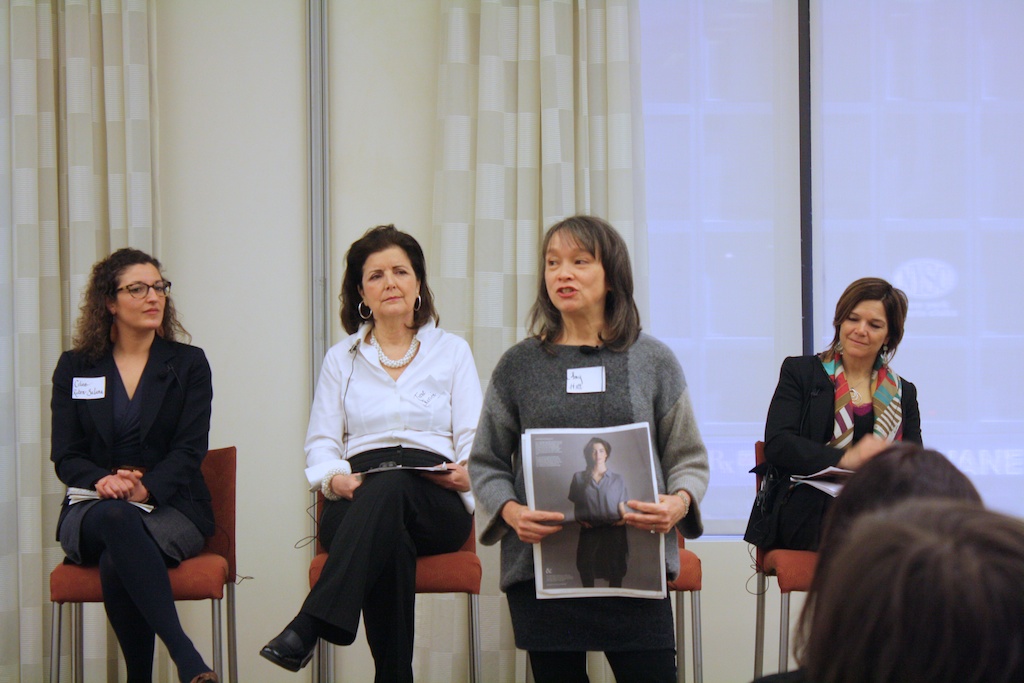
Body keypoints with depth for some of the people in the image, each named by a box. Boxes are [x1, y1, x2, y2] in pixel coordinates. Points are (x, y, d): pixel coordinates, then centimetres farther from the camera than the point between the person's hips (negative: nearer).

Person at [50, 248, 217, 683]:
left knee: (116, 563, -36)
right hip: (92, 512, 0)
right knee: (115, 517, -39)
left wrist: (145, 489, -20)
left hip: (171, 507, 0)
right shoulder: (74, 368, 13)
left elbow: (190, 449, -1)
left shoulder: (188, 364, 10)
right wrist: (101, 481, -17)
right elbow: (64, 455, 6)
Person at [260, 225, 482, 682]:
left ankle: (309, 628, -51)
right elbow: (321, 446, 13)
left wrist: (468, 473, -14)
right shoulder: (341, 358, 22)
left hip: (435, 506, -1)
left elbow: (475, 441, 10)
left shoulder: (452, 351, 19)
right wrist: (336, 479, -11)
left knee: (392, 486, -40)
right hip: (356, 505, 1)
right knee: (389, 538, -39)